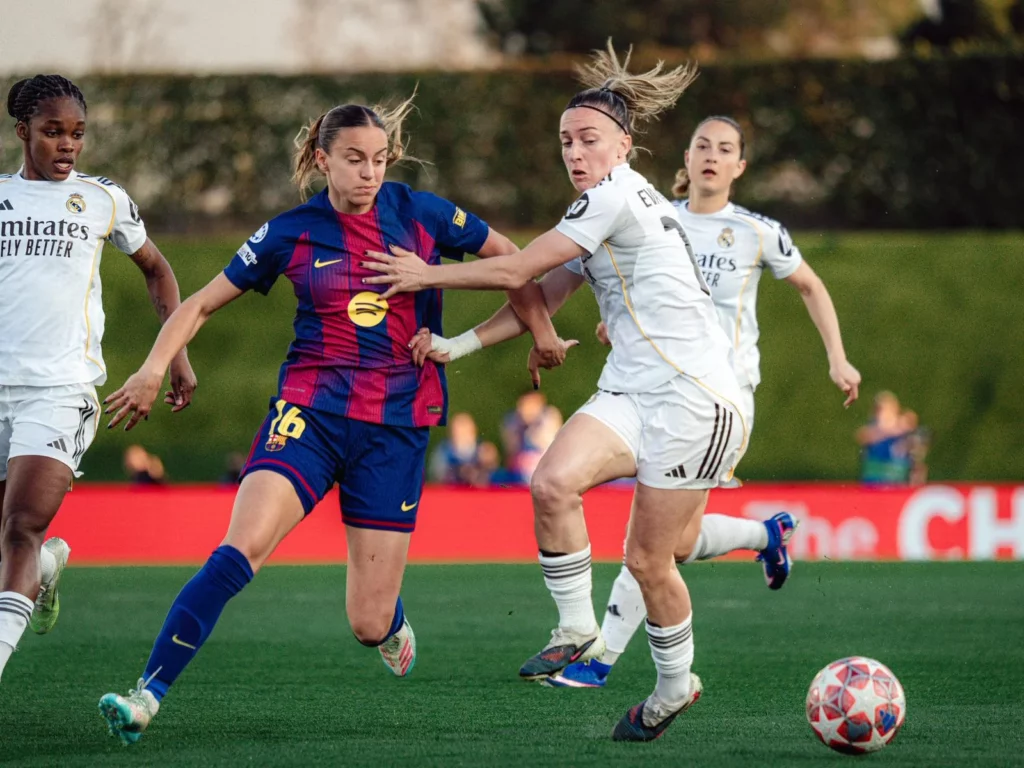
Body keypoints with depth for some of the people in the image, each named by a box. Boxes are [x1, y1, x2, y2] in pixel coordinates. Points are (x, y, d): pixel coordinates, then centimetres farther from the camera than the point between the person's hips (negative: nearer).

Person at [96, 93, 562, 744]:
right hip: (308, 414, 0)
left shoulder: (420, 215, 1)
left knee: (370, 623, -1)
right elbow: (202, 304, 7)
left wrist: (543, 332, 12)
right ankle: (147, 696, -26)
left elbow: (508, 256, 14)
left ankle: (393, 628, 39)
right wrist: (156, 367, -6)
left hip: (397, 427, 1)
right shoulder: (291, 233, 1)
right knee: (240, 550, -26)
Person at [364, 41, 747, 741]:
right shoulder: (599, 212, 17)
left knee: (648, 559, -1)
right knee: (553, 481, -19)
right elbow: (541, 302, 19)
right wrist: (455, 346, 10)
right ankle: (578, 631, -9)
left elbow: (515, 272, -11)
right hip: (631, 392, 8)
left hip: (693, 398, -8)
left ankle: (676, 685, 21)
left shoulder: (619, 194, -13)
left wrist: (427, 275, -1)